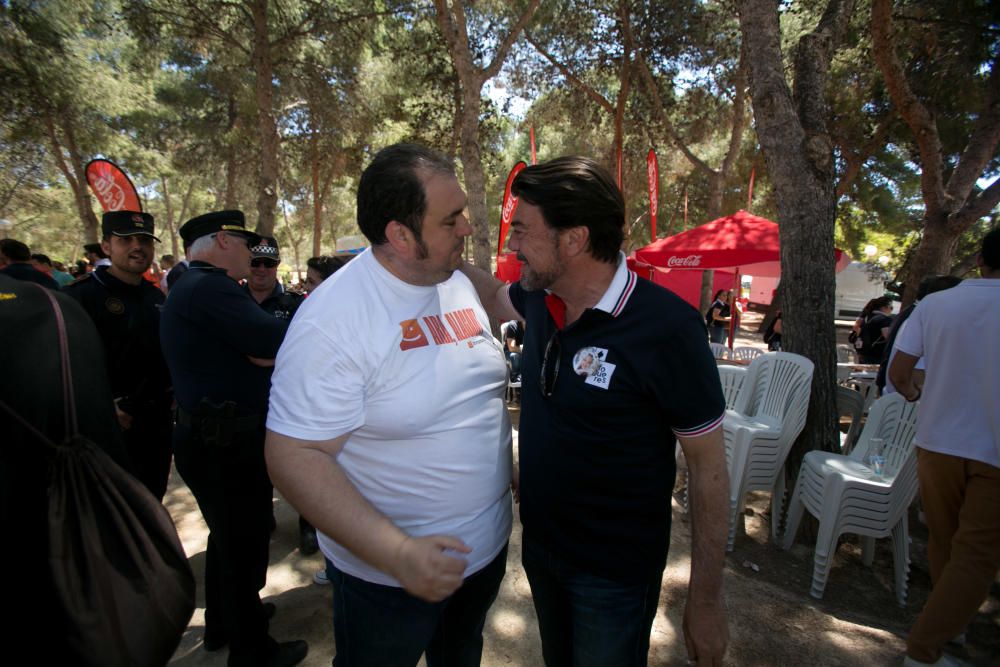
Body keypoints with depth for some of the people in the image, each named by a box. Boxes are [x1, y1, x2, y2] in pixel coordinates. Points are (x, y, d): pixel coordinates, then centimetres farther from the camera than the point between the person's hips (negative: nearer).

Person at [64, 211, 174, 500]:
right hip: (112, 426, -6)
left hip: (159, 421, 6)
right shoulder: (81, 294, -12)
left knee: (151, 504, 20)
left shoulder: (156, 296, 10)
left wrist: (173, 391, 9)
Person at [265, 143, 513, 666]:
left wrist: (507, 476, 7)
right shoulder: (333, 317, -25)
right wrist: (397, 553, -30)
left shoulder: (460, 285, -2)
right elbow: (293, 455, -25)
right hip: (387, 576, -6)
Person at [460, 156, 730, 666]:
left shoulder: (665, 327, -25)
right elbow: (494, 297, 16)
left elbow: (708, 468, -17)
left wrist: (705, 601, -12)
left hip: (614, 572, -6)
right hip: (539, 548, 6)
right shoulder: (539, 299, -8)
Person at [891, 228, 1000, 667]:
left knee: (944, 543, 20)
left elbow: (898, 374, -5)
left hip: (937, 442, 3)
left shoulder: (935, 304, -5)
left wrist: (915, 394, 16)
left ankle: (948, 624, 39)